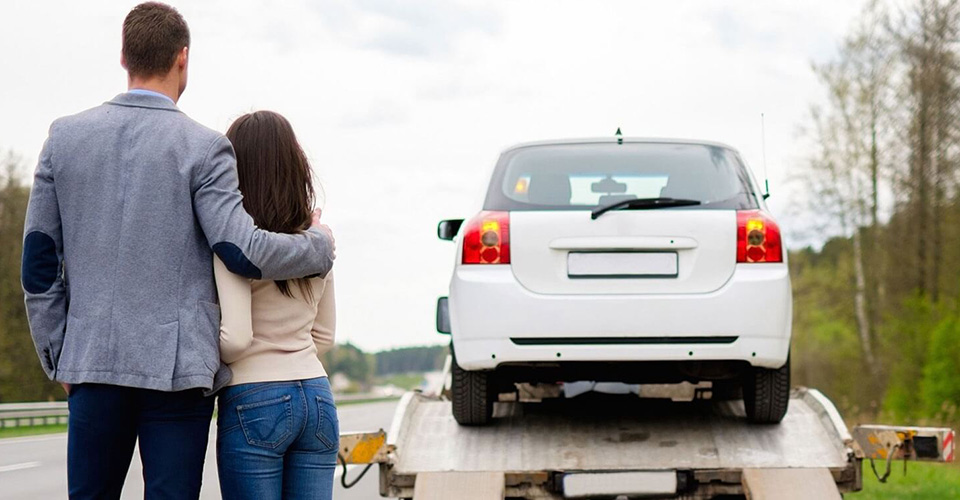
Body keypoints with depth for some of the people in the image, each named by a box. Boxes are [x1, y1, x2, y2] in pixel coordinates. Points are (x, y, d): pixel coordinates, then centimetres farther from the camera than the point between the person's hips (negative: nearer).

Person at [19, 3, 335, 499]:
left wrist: (58, 356, 14)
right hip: (176, 366, -3)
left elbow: (38, 265, 7)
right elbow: (242, 251, -13)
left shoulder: (65, 137, 6)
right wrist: (320, 243, 4)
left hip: (92, 364, 3)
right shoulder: (202, 147, -6)